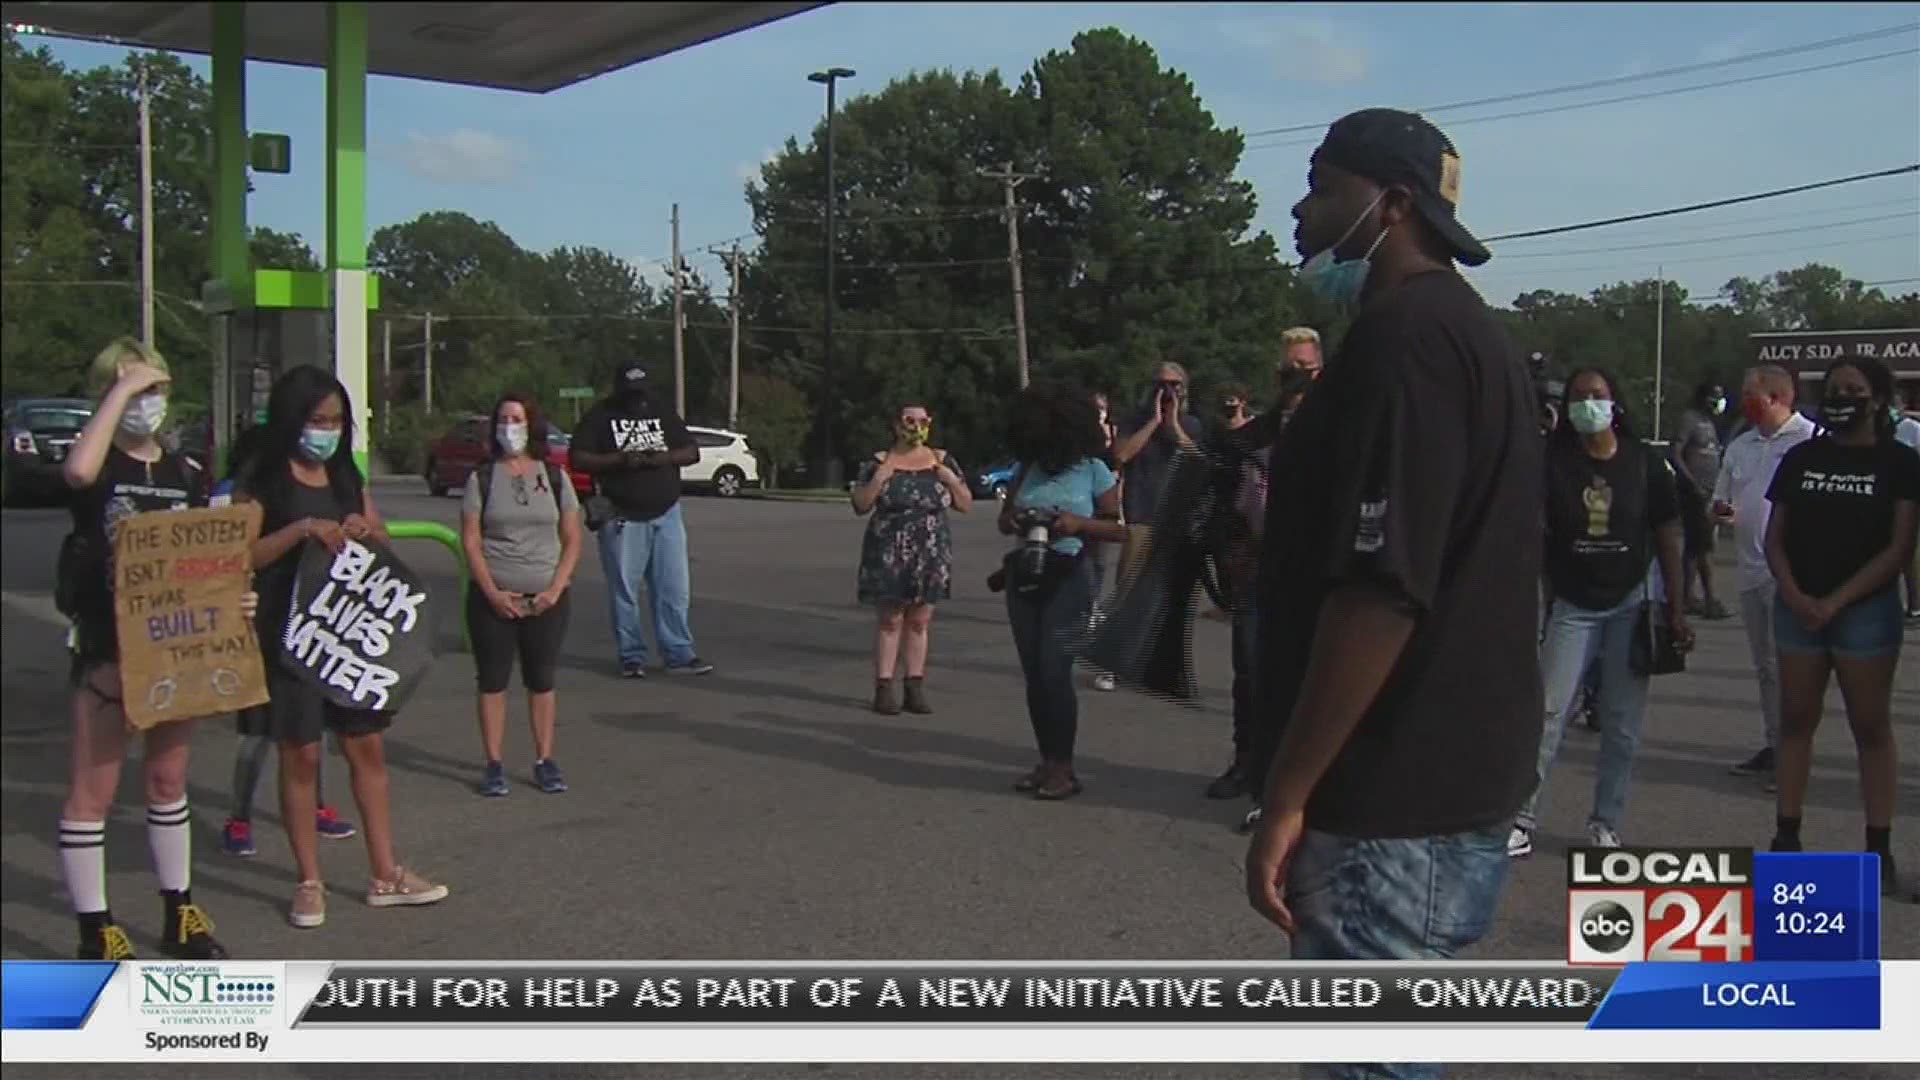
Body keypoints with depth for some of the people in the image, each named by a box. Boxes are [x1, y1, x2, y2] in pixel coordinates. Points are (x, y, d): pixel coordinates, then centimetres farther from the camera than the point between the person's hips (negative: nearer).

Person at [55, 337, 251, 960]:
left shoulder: (188, 475, 8)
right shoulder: (100, 464, -6)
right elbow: (78, 471, -33)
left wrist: (236, 598, -7)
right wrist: (122, 387, -25)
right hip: (106, 648, -5)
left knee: (168, 782, 16)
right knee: (93, 789, 0)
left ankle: (179, 916, 26)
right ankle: (96, 935, 9)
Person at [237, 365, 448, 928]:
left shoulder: (347, 477, 12)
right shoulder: (262, 481, -5)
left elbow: (384, 543, 15)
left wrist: (366, 532, -7)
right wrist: (303, 529, -23)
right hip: (290, 634, -5)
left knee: (368, 748, 7)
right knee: (300, 754, 2)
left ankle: (385, 875, 15)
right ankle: (309, 882, 14)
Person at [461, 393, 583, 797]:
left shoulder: (554, 477, 5)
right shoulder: (481, 479, 2)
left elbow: (572, 539, 5)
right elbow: (470, 541, -2)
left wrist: (556, 589, -8)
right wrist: (493, 593, -11)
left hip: (547, 597, 1)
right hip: (493, 597, -1)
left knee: (542, 680, 6)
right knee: (492, 681, 2)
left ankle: (544, 761, 13)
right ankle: (494, 765, 8)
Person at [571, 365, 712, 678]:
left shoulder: (663, 413, 12)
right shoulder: (599, 418, 2)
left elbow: (692, 452, 10)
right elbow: (578, 459, -6)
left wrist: (665, 457, -11)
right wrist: (620, 459, -18)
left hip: (666, 514, 3)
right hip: (622, 519, -3)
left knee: (675, 588, 0)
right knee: (624, 592, 0)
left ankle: (679, 655, 6)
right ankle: (632, 657, 10)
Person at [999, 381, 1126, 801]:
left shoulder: (1092, 470, -4)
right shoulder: (1028, 468, 8)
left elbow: (1119, 529, -3)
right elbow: (1003, 518, 17)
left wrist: (1077, 523, -19)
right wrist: (1013, 521, -7)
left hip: (1068, 578, -5)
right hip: (1024, 577, 5)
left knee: (1054, 670, -12)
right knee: (1033, 672, 6)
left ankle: (1064, 766, -1)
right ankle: (1048, 761, 15)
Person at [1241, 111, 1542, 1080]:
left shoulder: (1403, 337, -17)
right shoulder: (1463, 329, 16)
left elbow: (1380, 590, -25)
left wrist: (1289, 794, -21)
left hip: (1399, 810, -11)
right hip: (1449, 781, 11)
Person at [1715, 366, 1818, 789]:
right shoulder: (1739, 447, 15)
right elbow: (1720, 500, 22)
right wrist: (1722, 512, -2)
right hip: (1751, 571, 7)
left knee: (1785, 664, -8)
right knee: (1764, 666, 14)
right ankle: (1773, 746, 23)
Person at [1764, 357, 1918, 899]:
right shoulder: (1800, 458, 9)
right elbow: (1774, 538, 8)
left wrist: (1835, 601, -13)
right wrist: (1794, 595, -8)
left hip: (1866, 609, -3)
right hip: (1798, 607, 3)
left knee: (1871, 727, 1)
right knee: (1795, 721, 6)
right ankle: (1786, 837, 12)